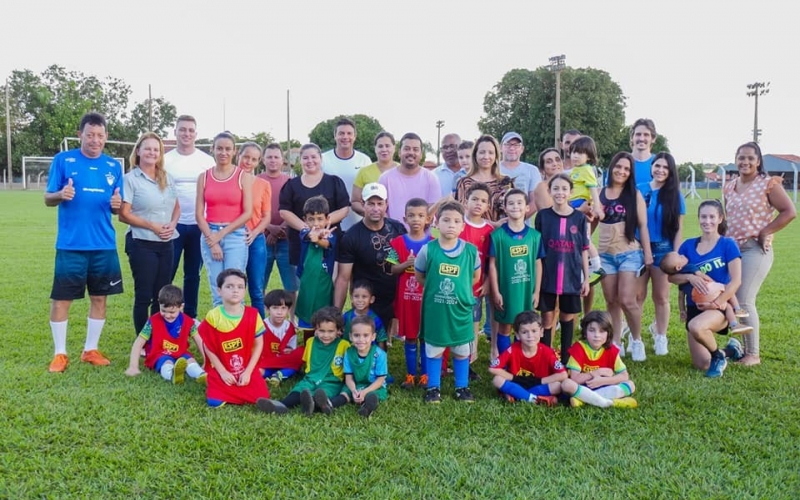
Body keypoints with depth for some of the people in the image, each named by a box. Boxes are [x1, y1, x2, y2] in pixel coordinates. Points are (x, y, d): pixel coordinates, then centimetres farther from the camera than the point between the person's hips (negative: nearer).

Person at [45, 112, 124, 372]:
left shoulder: (113, 166, 7)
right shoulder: (63, 160, -1)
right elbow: (48, 199, 0)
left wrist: (117, 204, -13)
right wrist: (61, 195, -22)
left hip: (104, 245, 3)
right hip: (70, 244, -3)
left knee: (99, 297, 9)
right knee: (61, 299, 1)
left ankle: (91, 349, 23)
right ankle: (60, 353, 15)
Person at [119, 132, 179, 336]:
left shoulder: (167, 178, 10)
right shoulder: (131, 179, -6)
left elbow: (176, 207, 17)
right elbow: (124, 215, -11)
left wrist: (172, 224, -4)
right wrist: (152, 226, -16)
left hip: (166, 244, 5)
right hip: (142, 244, -5)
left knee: (162, 295, 10)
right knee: (144, 295, 1)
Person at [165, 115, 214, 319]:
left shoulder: (207, 161, 4)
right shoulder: (166, 160, 0)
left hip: (199, 225, 1)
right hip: (173, 224, -1)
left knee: (193, 275, 11)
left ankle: (190, 316, 21)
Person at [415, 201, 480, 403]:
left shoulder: (471, 250, -8)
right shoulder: (428, 250, -11)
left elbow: (476, 276, 9)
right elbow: (419, 276, 3)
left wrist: (460, 289, 6)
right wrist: (435, 288, 2)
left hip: (461, 309, 1)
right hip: (434, 309, -1)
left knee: (462, 350, 14)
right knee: (434, 350, 12)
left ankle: (462, 387, 30)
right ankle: (433, 387, 26)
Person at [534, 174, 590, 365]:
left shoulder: (579, 217, 1)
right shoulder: (542, 215, -1)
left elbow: (584, 250, 5)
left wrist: (586, 278, 3)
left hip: (571, 277, 1)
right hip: (547, 276, -1)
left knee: (567, 317, 11)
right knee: (547, 319, 5)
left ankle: (565, 361, 23)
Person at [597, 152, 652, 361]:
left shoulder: (635, 195, 0)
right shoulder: (600, 193, 5)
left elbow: (643, 225, 1)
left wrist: (648, 253, -2)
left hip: (630, 253, -2)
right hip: (605, 254, 3)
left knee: (627, 300, -9)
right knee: (611, 301, 7)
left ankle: (636, 341, 12)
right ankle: (616, 343, 18)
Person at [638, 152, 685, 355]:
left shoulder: (675, 195, 1)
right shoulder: (639, 190, 2)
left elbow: (678, 228, 2)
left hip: (663, 249, 0)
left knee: (661, 297, 7)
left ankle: (660, 336, 22)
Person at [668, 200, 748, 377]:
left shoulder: (728, 244, -6)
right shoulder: (688, 245, 4)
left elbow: (736, 280, -12)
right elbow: (671, 276, 0)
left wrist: (717, 303, -20)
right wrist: (690, 277, -19)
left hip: (720, 307, -4)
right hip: (694, 307, 4)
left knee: (696, 326, -38)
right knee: (702, 365, 1)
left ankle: (719, 355, -5)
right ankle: (729, 350, 35)